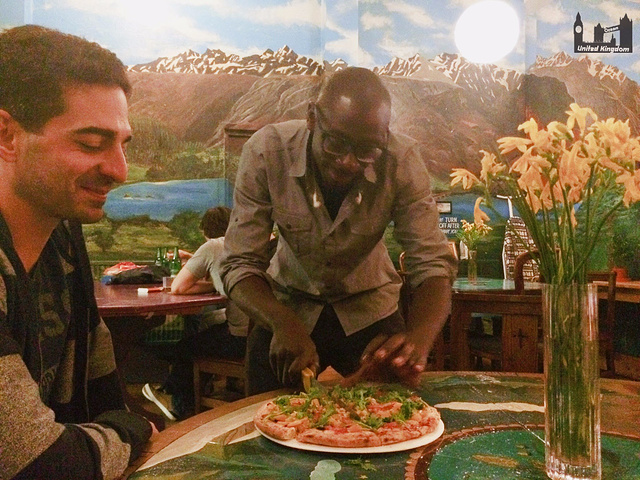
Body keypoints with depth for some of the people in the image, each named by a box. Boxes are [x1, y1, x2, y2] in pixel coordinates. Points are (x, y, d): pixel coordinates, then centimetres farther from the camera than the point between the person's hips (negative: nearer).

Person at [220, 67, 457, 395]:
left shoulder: (401, 162, -24)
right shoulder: (265, 153, -25)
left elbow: (433, 266, -24)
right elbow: (240, 266, -22)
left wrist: (415, 346, -44)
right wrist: (284, 323, -42)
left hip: (369, 310, 0)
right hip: (287, 307, 0)